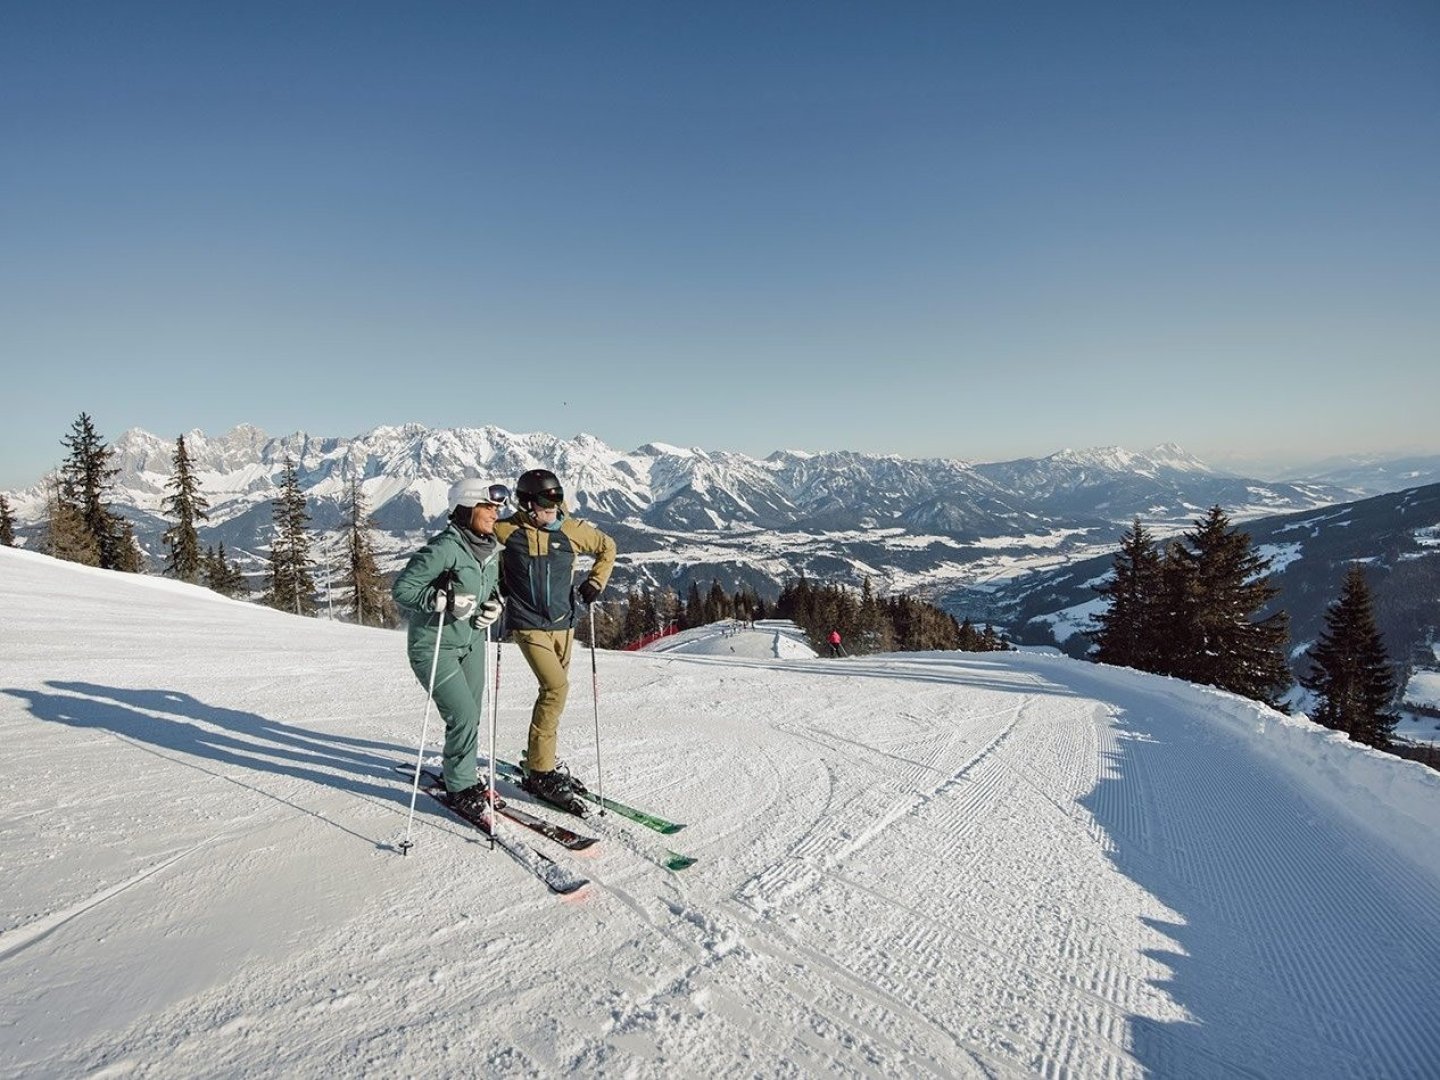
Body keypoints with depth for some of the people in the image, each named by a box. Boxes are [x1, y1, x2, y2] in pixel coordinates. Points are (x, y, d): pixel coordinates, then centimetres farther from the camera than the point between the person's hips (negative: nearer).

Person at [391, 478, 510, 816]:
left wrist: (496, 604, -2)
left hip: (472, 642, 8)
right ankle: (460, 788, 11)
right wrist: (443, 600, -30)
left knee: (471, 715, 13)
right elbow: (401, 589, -20)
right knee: (464, 716, -10)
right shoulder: (445, 548, -22)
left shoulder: (491, 548, 3)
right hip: (435, 646, -7)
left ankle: (460, 775, 35)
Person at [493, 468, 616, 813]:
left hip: (563, 622, 5)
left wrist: (595, 581, 5)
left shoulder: (572, 530, 0)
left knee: (554, 690, 13)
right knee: (556, 687, -19)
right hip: (528, 624, -5)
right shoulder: (507, 530, -8)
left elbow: (607, 547, 17)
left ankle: (541, 758, 32)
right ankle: (539, 772, -8)